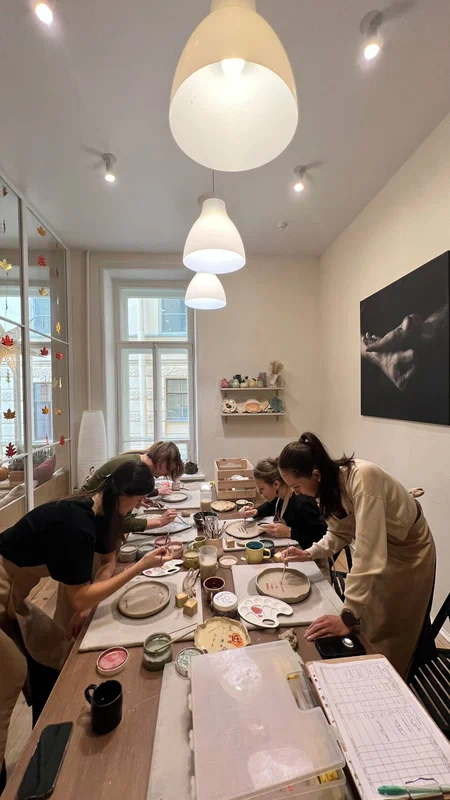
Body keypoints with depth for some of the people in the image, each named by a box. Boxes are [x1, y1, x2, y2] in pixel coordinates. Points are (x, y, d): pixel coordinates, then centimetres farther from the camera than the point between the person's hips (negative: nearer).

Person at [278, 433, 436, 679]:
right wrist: (308, 553, -15)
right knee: (368, 626, 19)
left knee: (397, 635, 13)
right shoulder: (331, 482, -15)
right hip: (378, 551, 7)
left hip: (408, 552, -6)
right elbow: (340, 533, -2)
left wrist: (349, 617, -37)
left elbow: (368, 554, -41)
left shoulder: (362, 478, -40)